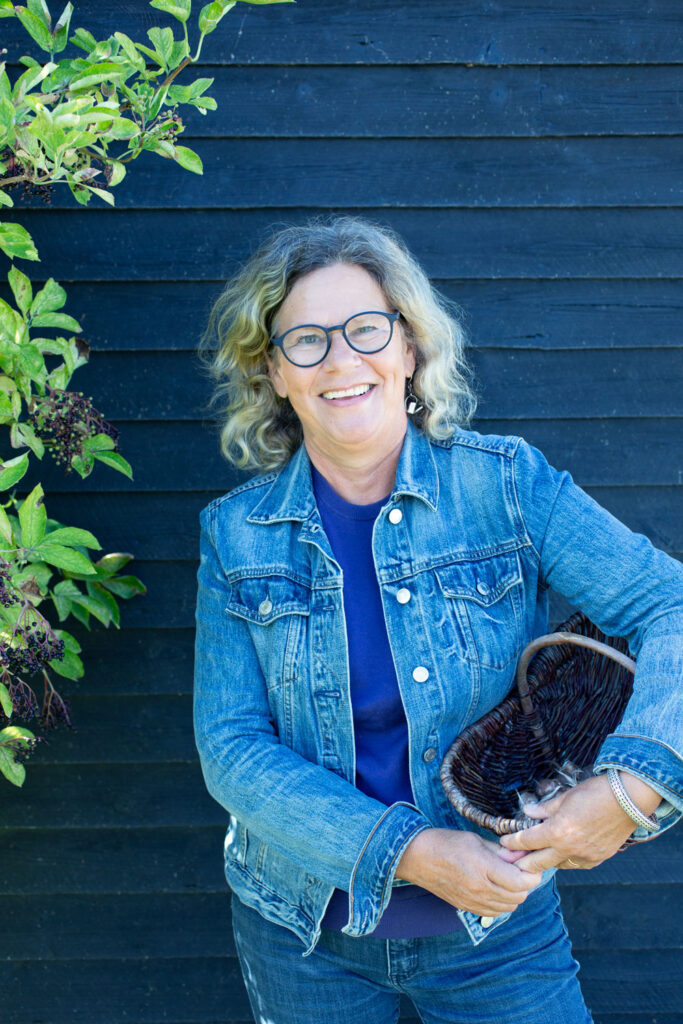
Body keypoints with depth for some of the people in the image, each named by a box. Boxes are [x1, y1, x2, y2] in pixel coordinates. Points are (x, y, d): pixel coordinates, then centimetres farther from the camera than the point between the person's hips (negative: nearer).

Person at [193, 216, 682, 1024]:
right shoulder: (237, 534, -6)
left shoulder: (508, 483, -10)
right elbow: (231, 748, -9)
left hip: (496, 927, -1)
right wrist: (407, 851, -21)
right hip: (303, 928, 1)